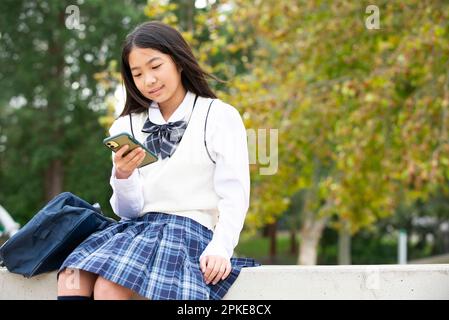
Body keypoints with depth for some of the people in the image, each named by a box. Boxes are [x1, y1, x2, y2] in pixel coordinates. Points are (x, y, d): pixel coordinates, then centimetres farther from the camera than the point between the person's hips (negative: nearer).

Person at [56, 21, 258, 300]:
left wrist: (220, 248, -19)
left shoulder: (220, 117, 3)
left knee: (108, 288, -30)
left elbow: (234, 195, -3)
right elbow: (129, 210, 12)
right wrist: (123, 176, -9)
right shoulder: (126, 127, 15)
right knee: (71, 282, -24)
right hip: (136, 226, 5)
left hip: (190, 227, -5)